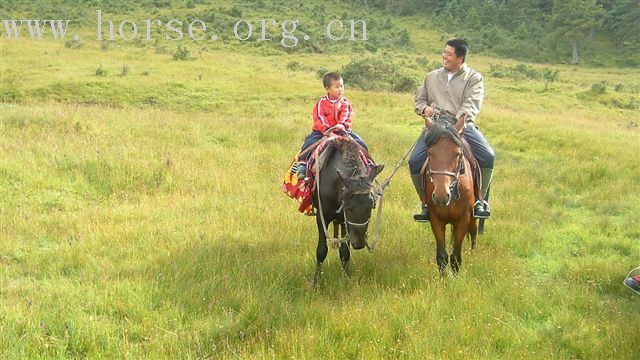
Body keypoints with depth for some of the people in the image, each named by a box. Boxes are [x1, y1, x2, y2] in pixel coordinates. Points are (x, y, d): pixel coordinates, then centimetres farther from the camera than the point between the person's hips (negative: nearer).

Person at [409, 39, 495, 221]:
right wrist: (424, 108, 3)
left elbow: (472, 104, -8)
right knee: (414, 161, -16)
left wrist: (460, 119, -26)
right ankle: (426, 204, 4)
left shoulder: (474, 78, 7)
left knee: (488, 155, -26)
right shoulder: (432, 77, 20)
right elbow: (419, 100, 28)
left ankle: (479, 200, -9)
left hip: (463, 126, -3)